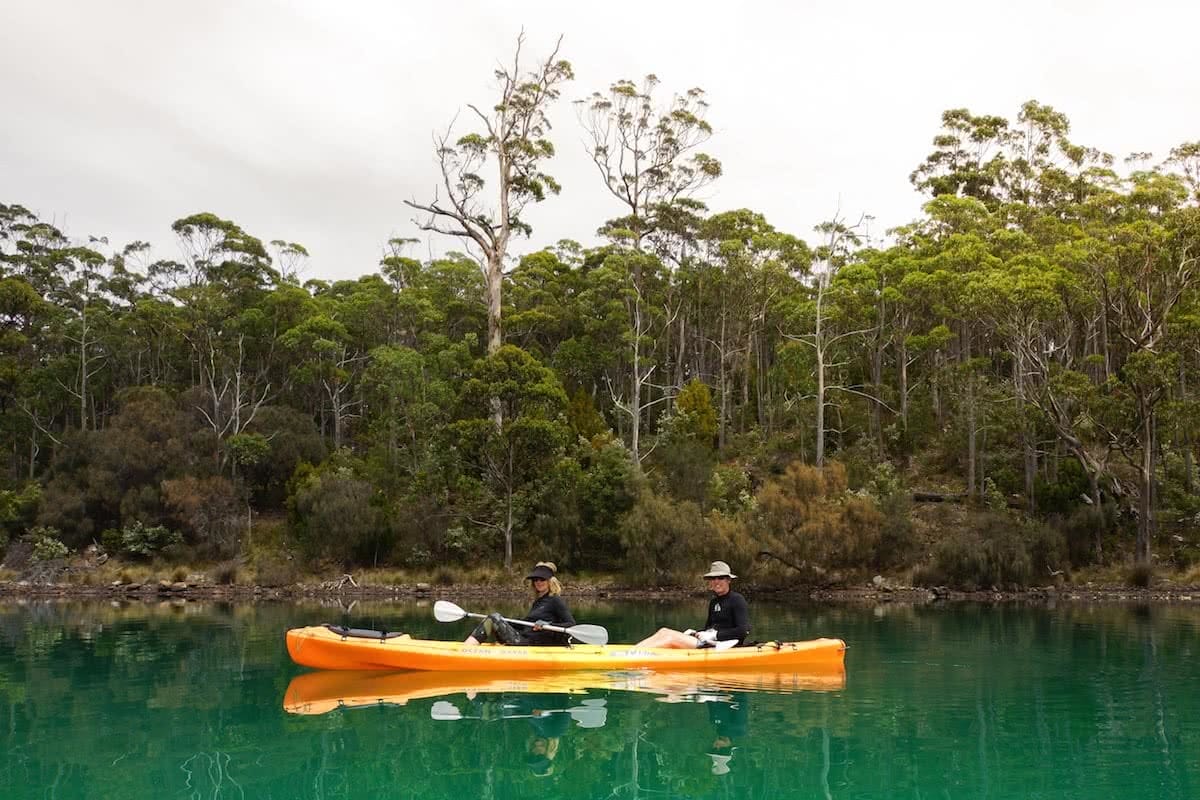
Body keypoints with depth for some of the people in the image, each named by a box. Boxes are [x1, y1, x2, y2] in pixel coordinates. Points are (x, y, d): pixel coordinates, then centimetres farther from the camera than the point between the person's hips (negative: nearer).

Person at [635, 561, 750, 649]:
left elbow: (744, 631, -15)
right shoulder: (714, 601, 19)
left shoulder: (737, 600, -5)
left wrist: (715, 635, -16)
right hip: (710, 644, 8)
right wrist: (695, 633, 2)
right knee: (664, 632, -6)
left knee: (672, 639, -21)